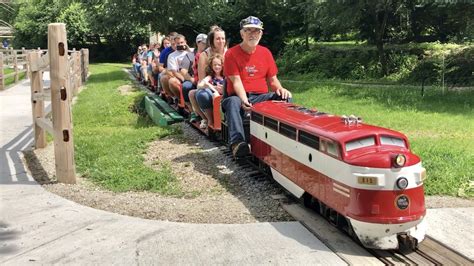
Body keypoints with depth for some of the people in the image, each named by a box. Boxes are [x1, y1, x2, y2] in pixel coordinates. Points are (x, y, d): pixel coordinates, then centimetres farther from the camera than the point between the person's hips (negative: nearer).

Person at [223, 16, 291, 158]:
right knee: (233, 102, -38)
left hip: (261, 97, 4)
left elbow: (272, 79, 14)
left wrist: (280, 89, -11)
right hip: (239, 96, -3)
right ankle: (237, 142, -55)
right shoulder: (231, 54, 0)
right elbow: (236, 81, -10)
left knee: (285, 97, -22)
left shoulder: (265, 52, 13)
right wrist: (244, 100, -28)